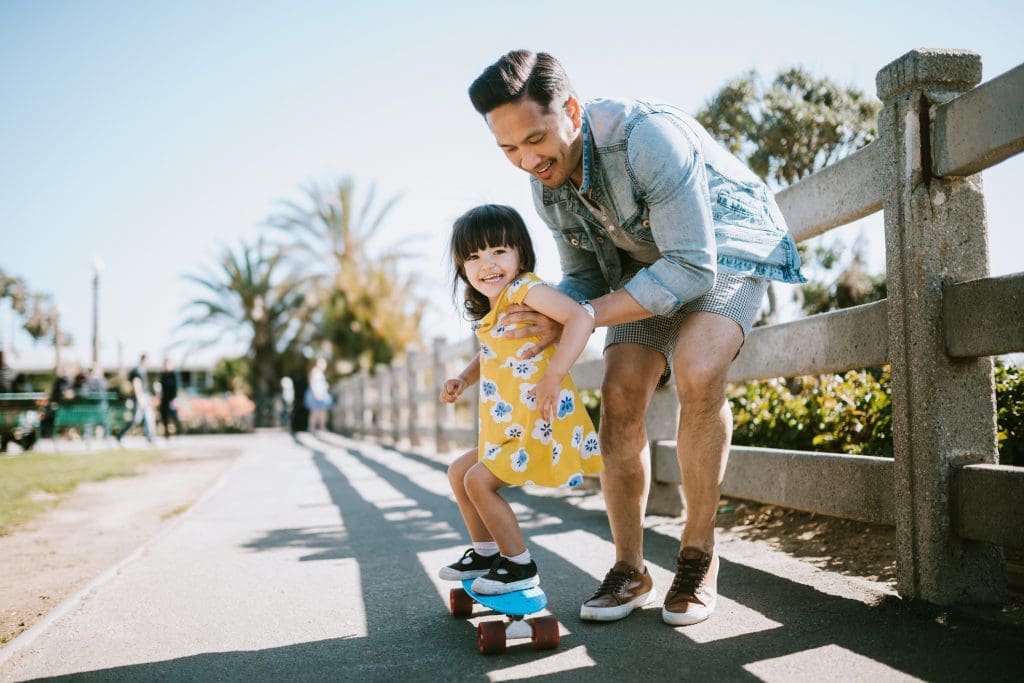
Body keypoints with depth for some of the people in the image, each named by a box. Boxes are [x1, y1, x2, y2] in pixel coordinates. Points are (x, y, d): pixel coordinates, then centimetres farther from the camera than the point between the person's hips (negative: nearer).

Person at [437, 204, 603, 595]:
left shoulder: (524, 288, -16)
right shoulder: (490, 312, 12)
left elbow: (581, 318, -29)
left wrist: (553, 375, -33)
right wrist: (462, 380, 12)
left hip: (539, 425, -10)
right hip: (510, 430, 10)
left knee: (479, 480, -10)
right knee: (459, 471, 19)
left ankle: (520, 566, 4)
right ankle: (485, 552, 32)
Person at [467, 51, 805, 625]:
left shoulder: (647, 136, -33)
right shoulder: (547, 185, -10)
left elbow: (693, 269, -33)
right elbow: (584, 276, 2)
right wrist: (547, 320, -21)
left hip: (728, 250, -6)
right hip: (648, 265, 6)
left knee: (698, 375, -30)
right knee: (620, 395, -12)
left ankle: (699, 557, -11)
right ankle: (630, 571, 2)